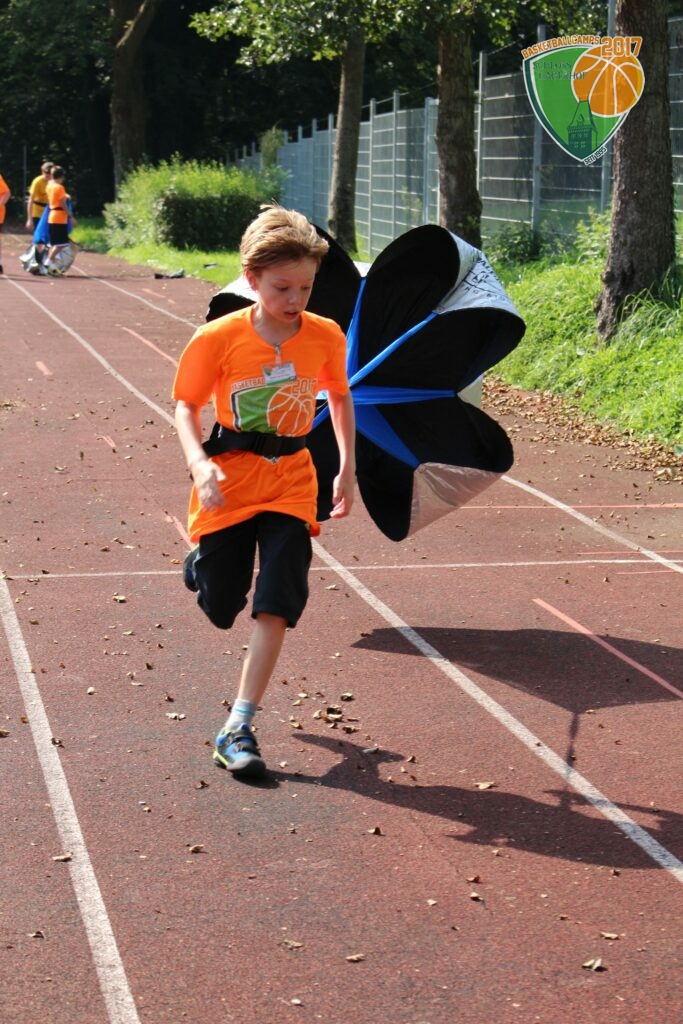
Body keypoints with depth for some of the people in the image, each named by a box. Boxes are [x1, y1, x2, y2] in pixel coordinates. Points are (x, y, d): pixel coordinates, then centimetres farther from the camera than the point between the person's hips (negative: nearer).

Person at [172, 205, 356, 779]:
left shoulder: (326, 337, -7)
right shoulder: (219, 338, -14)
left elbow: (340, 397, 12)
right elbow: (186, 407, -5)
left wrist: (348, 468, 8)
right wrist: (198, 463, -23)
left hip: (290, 483, 1)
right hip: (229, 481, -1)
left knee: (275, 605, -9)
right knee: (221, 608, 10)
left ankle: (239, 729, -2)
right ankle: (204, 560, 49)